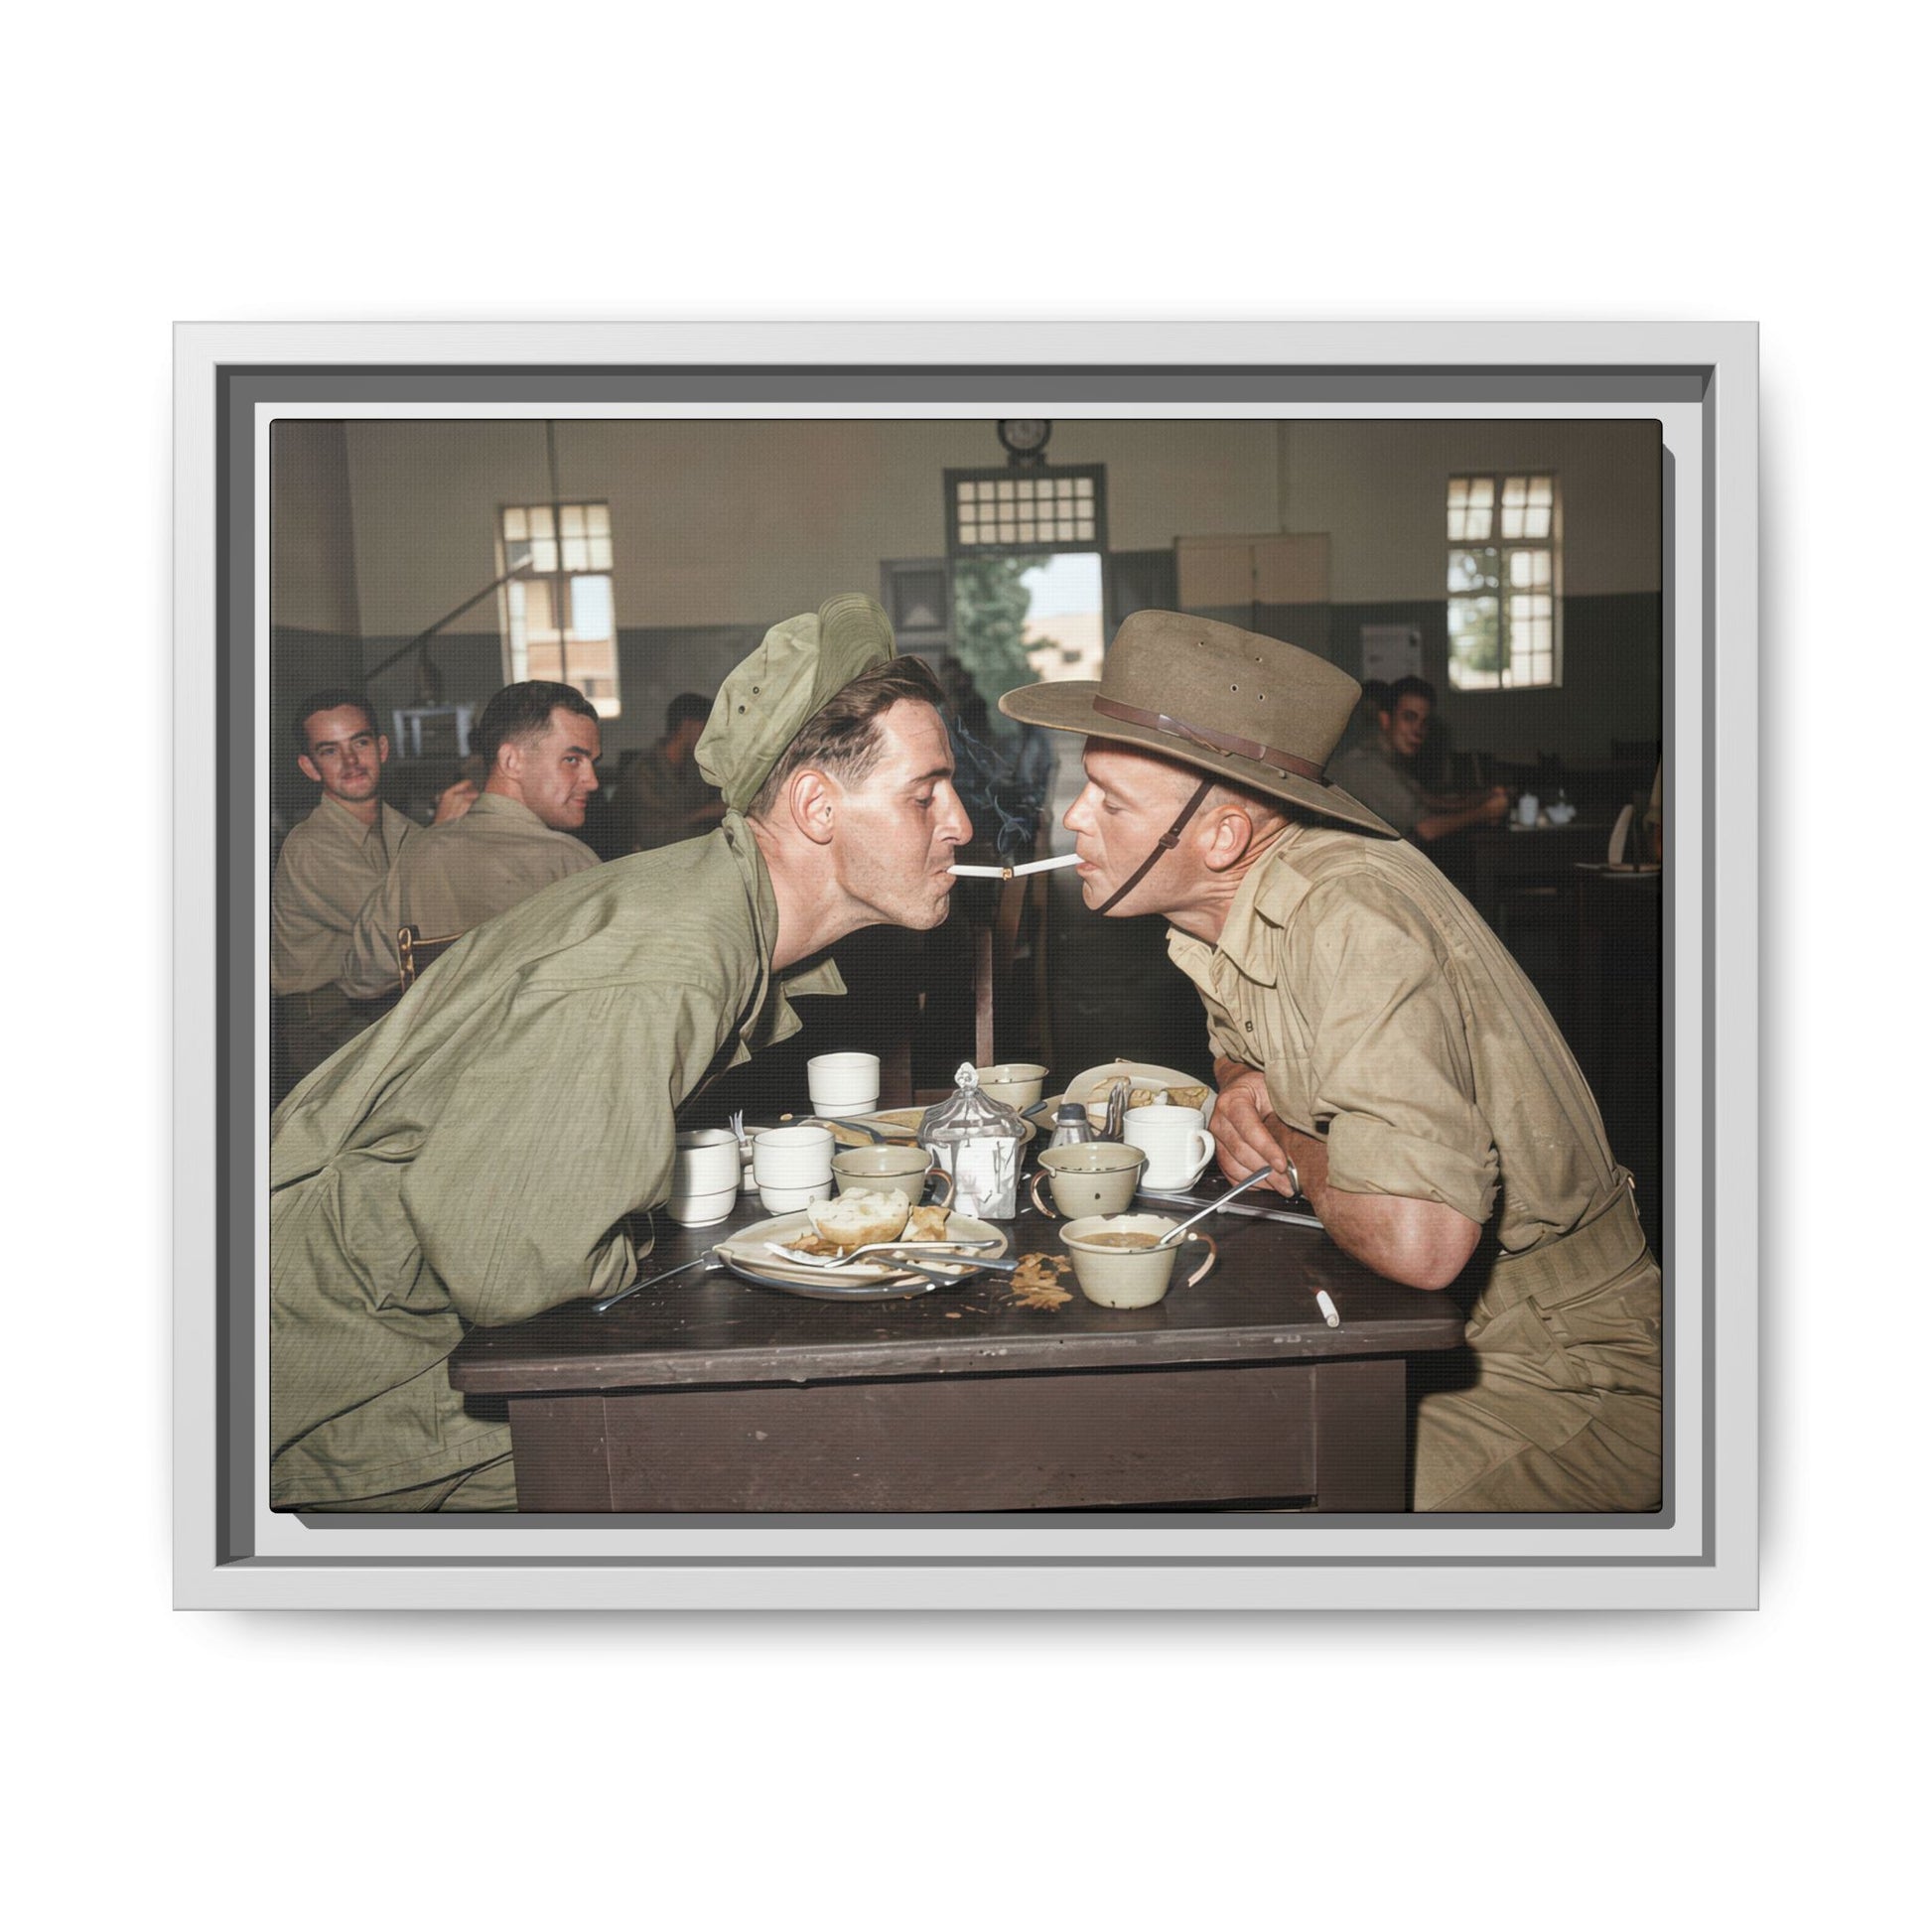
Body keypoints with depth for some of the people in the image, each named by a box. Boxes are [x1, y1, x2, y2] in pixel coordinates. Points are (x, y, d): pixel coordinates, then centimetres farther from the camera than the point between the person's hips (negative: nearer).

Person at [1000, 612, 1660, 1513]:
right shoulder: (1219, 898, -1)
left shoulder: (1349, 922, -31)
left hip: (1561, 1369, -8)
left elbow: (1416, 1241, -42)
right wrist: (1244, 1096, -5)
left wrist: (1294, 1144, -19)